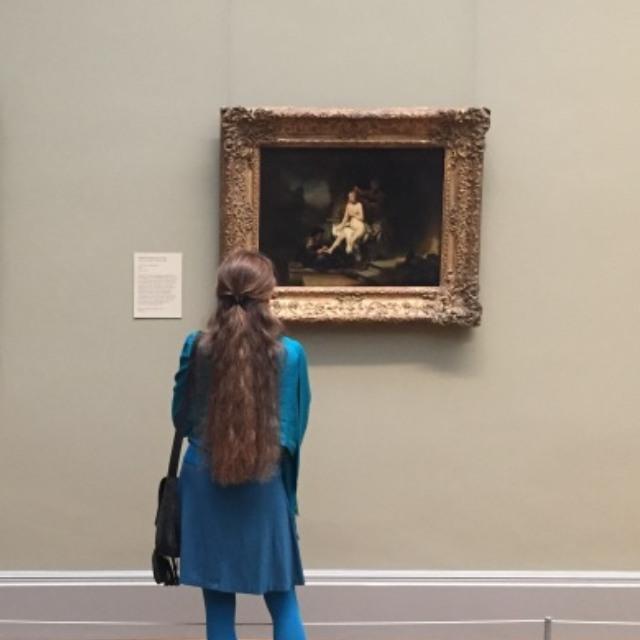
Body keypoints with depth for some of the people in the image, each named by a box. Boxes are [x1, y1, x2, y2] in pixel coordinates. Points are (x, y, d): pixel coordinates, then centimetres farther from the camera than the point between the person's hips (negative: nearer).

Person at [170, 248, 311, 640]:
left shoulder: (197, 347, -6)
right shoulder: (290, 353, -9)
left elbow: (181, 419, 4)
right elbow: (294, 431, -1)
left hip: (205, 484, 1)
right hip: (265, 487, -1)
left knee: (218, 606, 9)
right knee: (283, 602, 10)